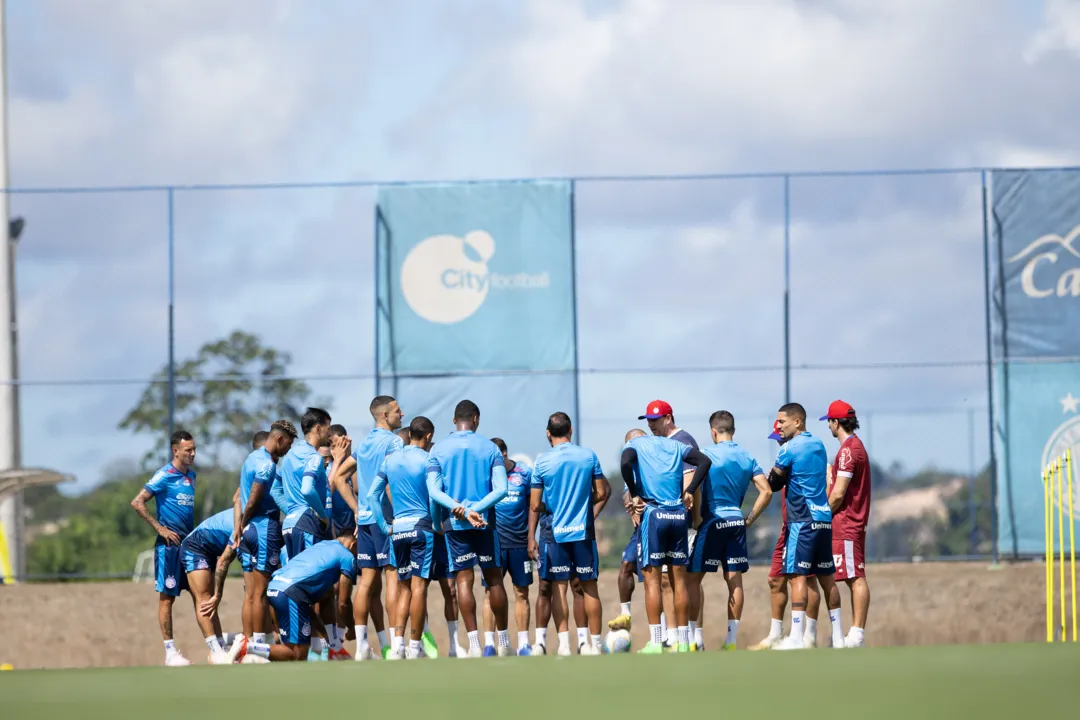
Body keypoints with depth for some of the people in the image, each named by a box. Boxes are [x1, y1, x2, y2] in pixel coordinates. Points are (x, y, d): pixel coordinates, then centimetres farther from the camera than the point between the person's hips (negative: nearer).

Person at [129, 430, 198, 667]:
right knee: (167, 597, -2)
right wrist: (160, 528, -14)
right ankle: (170, 652, 0)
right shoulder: (165, 476, -9)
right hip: (169, 544, -7)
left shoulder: (191, 475, 13)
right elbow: (137, 503, -13)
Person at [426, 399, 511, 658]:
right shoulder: (489, 447, 1)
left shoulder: (439, 449, 2)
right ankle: (503, 642, 13)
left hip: (455, 523, 0)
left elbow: (433, 490, -7)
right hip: (485, 522, 0)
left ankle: (474, 644, -8)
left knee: (464, 580, 0)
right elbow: (501, 489, -9)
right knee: (494, 579, 9)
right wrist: (476, 509, -13)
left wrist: (459, 509, -13)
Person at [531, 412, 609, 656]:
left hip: (556, 532, -1)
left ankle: (564, 643, -3)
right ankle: (595, 643, 9)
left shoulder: (542, 462, -5)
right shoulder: (589, 456, -1)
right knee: (589, 587, 6)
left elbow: (536, 505, -3)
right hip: (583, 530, 1)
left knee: (559, 587, 3)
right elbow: (601, 493, 3)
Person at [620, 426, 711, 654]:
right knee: (678, 578, 8)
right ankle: (683, 642, 10)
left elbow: (626, 462, -16)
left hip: (653, 513, -4)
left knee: (652, 578, -1)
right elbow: (704, 461, 7)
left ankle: (655, 643, -6)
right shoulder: (673, 444, 19)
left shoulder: (633, 444, 7)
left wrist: (634, 495, -6)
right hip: (678, 514, 4)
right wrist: (690, 491, 10)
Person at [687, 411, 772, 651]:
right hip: (736, 522, 5)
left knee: (693, 577, 3)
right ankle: (732, 638, 5)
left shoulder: (707, 454, -7)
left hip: (712, 522, -5)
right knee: (734, 580, 5)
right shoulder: (747, 458, 9)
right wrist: (749, 520, 9)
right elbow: (766, 492, 4)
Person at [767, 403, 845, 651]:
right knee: (826, 577, 11)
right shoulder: (818, 445, 15)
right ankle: (837, 636, 12)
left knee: (797, 576, -9)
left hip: (802, 521, -8)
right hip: (824, 518, 8)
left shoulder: (790, 449, -9)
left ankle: (796, 637, -15)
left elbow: (774, 483, -1)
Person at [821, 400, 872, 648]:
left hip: (846, 524, -10)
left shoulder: (848, 450, -14)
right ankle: (855, 633, 11)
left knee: (856, 579, -12)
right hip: (852, 523, 10)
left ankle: (857, 634, -15)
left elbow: (838, 493, -17)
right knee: (854, 579, 10)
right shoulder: (857, 446, 18)